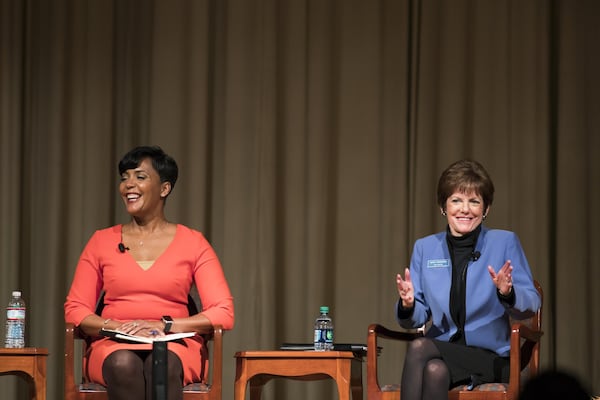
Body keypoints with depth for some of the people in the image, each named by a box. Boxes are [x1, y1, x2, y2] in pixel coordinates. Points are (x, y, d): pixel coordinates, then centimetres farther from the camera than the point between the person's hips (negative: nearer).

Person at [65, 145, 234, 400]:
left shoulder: (192, 243, 8)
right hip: (113, 348, 1)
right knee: (124, 364, -36)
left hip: (176, 347, -1)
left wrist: (165, 325, -14)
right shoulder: (101, 241, 13)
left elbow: (223, 313, 0)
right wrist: (118, 327, -11)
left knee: (162, 362, -38)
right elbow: (74, 310, 9)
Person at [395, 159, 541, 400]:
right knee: (435, 371, -34)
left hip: (491, 356, -3)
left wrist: (508, 293, -25)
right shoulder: (424, 248, 13)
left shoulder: (505, 243, 5)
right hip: (441, 351, 3)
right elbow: (417, 319, 10)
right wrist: (408, 305, -14)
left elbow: (531, 305, -3)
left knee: (418, 348, -31)